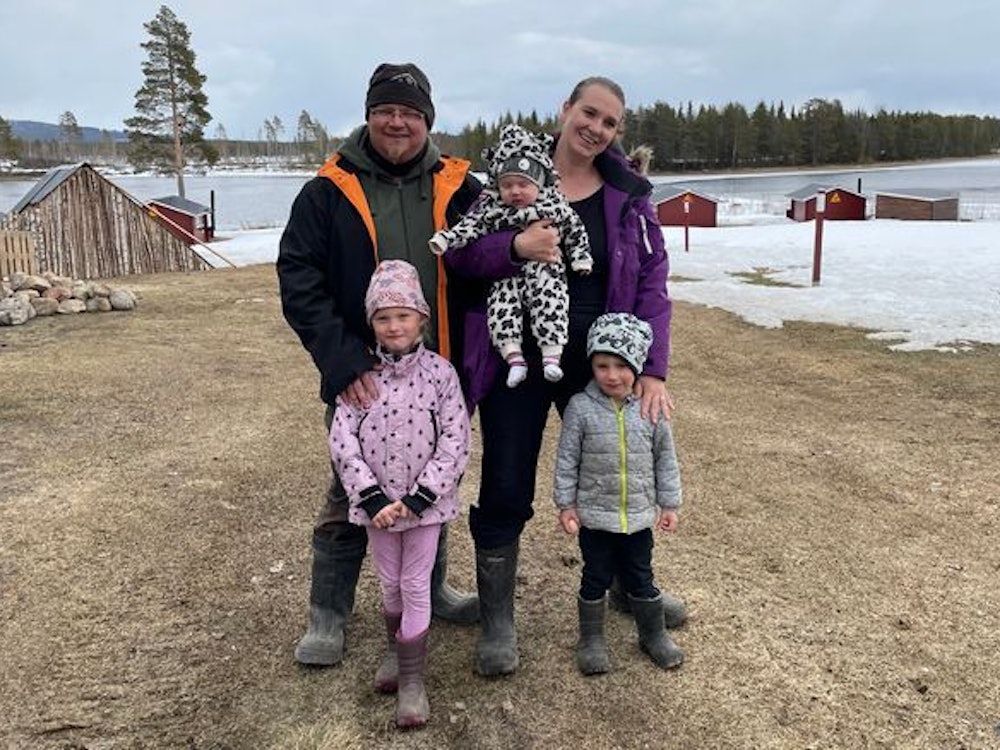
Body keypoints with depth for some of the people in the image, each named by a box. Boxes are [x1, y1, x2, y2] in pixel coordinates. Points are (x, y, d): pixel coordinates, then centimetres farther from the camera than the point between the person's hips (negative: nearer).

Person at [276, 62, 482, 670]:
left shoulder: (458, 187, 2)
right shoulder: (330, 192, -4)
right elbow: (299, 283, -10)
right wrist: (344, 362, -21)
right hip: (360, 380, -3)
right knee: (351, 495, 8)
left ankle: (429, 590, 40)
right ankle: (327, 615, 27)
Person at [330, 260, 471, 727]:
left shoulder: (440, 372, -11)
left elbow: (456, 442, -13)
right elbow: (342, 439, -9)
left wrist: (417, 498, -17)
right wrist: (373, 498, -16)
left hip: (426, 501, -2)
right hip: (378, 502, 2)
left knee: (416, 586, 7)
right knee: (390, 584, 18)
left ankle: (412, 679, 18)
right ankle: (396, 649, 42)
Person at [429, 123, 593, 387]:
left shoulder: (555, 204, 2)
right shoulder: (492, 208, 6)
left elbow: (574, 230, 10)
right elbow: (471, 225, 2)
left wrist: (580, 258, 5)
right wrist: (446, 238, -11)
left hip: (545, 270, -2)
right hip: (507, 276, 2)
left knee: (550, 302, -21)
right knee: (501, 307, -14)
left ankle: (552, 356, -16)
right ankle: (514, 357, -11)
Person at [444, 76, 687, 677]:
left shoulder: (628, 194, 1)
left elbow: (652, 282, -2)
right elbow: (458, 253, -7)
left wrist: (653, 370, -10)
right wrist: (515, 246, -28)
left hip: (597, 364, 2)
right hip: (516, 362, -2)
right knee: (505, 492, 3)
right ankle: (497, 620, 23)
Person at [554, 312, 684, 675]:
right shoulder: (581, 408, -12)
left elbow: (665, 458, 4)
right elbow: (567, 460, -5)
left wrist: (669, 503, 6)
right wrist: (565, 504, -4)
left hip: (639, 515, 2)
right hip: (594, 515, -1)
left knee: (640, 577, 16)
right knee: (596, 578, 12)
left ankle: (654, 635, 36)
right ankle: (591, 638, 30)